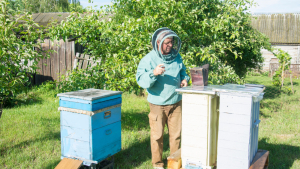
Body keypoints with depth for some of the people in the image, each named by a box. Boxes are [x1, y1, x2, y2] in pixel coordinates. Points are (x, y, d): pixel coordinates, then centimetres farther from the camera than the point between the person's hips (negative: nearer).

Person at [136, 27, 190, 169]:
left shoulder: (176, 56, 4)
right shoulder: (149, 59, -12)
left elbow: (182, 71, 20)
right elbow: (141, 81, -19)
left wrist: (184, 79, -2)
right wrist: (154, 73, -35)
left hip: (176, 103, 4)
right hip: (157, 104, -4)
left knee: (176, 133, 12)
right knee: (157, 135, 6)